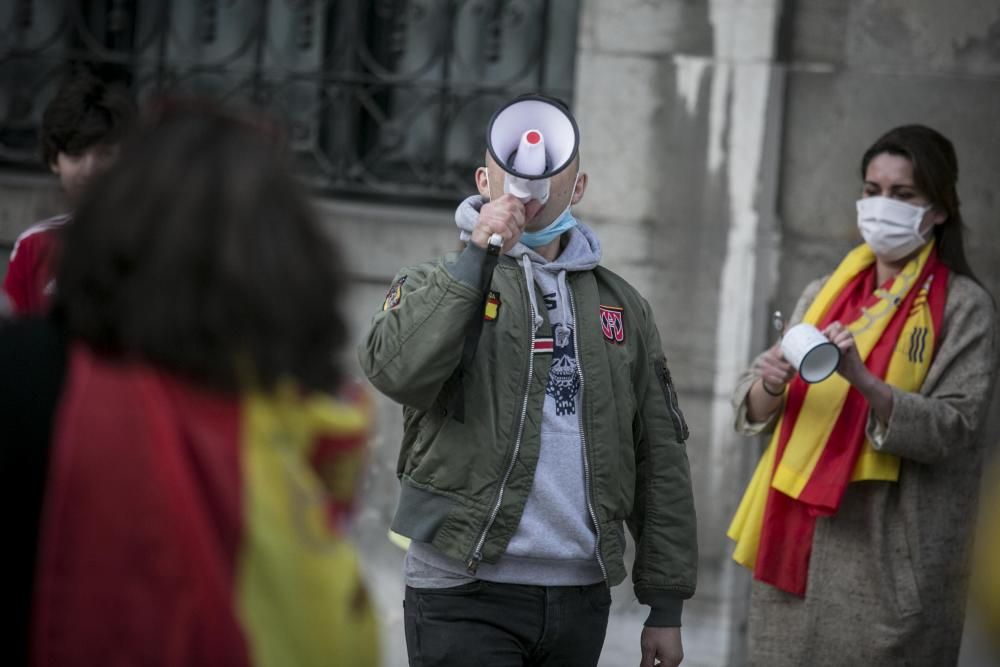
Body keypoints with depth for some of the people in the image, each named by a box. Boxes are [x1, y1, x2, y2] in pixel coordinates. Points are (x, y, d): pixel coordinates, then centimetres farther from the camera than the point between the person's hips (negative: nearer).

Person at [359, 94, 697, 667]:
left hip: (581, 597, 4)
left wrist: (666, 605, 8)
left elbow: (660, 462, 12)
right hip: (465, 596, -4)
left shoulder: (621, 305, 14)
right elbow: (397, 371, -19)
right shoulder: (440, 284, 4)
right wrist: (477, 254, -17)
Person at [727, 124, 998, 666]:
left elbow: (952, 430, -13)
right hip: (796, 538, 5)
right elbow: (750, 411, 9)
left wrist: (861, 379, -26)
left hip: (887, 556, -4)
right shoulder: (825, 294, 13)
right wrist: (771, 385, -14)